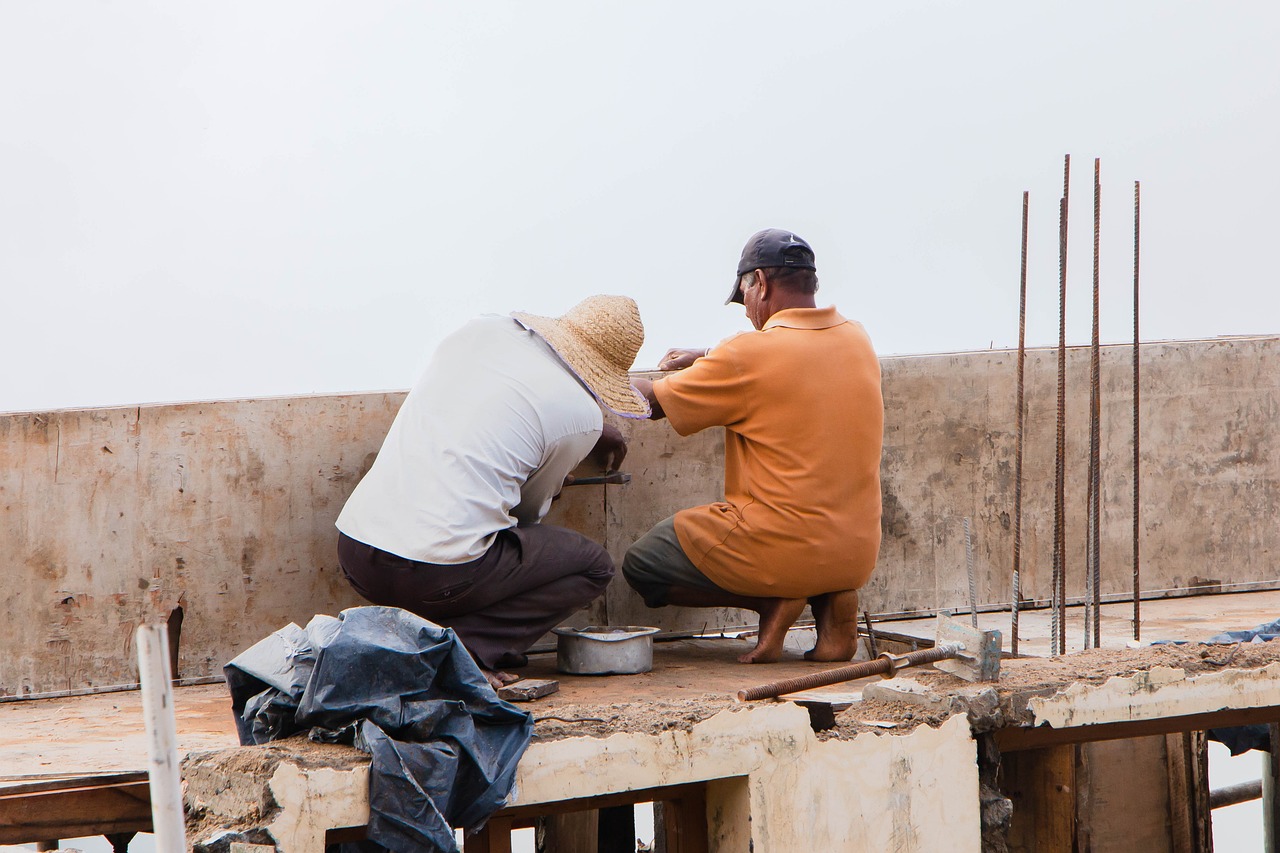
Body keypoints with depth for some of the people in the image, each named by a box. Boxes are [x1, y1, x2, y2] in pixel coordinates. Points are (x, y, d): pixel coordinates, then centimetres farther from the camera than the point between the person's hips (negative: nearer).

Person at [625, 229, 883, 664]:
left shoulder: (750, 354, -14)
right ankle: (831, 599, 9)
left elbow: (653, 403, -2)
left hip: (784, 549, -6)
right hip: (857, 556, 6)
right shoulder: (857, 339, 6)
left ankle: (774, 601, -4)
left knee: (640, 566, 12)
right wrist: (705, 359, 31)